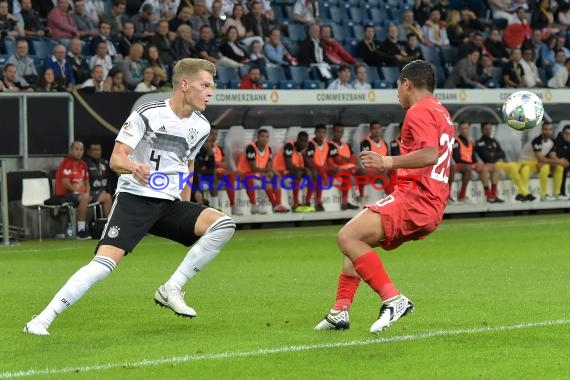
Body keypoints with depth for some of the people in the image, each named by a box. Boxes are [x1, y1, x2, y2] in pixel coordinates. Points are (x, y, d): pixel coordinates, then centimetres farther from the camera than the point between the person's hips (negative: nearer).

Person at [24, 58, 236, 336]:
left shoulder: (201, 126, 9)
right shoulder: (147, 115, -10)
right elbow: (116, 158, -16)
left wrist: (186, 219, 26)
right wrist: (133, 167, -39)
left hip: (170, 203, 6)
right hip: (134, 198, -6)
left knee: (224, 225, -16)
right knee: (106, 261, -22)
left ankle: (171, 290, -8)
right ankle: (42, 319, -15)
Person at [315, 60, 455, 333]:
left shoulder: (419, 111, -9)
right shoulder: (442, 113, 22)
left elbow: (430, 155, -25)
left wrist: (389, 162, -24)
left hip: (414, 198, -11)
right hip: (432, 206, 11)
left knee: (347, 237, -19)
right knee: (357, 239, 22)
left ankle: (393, 299, -26)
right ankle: (340, 311, 16)